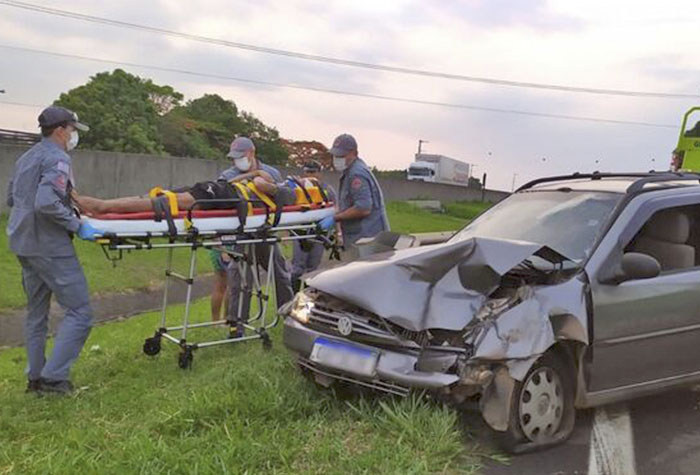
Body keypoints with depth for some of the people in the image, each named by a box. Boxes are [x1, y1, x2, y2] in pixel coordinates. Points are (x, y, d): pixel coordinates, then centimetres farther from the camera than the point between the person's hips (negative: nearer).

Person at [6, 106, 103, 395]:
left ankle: (35, 377, 23)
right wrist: (77, 226, -17)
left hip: (24, 244, 10)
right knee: (79, 312, -4)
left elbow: (11, 199, 24)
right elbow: (47, 203, -25)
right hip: (50, 247, -10)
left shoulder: (26, 158, 17)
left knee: (36, 313, 17)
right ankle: (54, 376, -4)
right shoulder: (57, 159, -12)